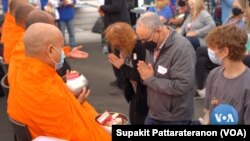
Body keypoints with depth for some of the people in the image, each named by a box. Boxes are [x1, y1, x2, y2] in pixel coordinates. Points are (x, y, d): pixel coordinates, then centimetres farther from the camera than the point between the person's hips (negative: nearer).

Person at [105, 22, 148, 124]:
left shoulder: (140, 47, -26)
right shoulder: (125, 48, 0)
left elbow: (141, 76, -27)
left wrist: (122, 66, -22)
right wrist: (117, 63, -7)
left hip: (144, 96, -8)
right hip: (134, 94, 8)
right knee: (134, 122, 21)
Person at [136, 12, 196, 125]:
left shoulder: (182, 48, -22)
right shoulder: (153, 44, 3)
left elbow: (181, 86, -28)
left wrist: (150, 79, -21)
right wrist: (144, 75, -6)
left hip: (175, 119, -7)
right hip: (153, 115, 7)